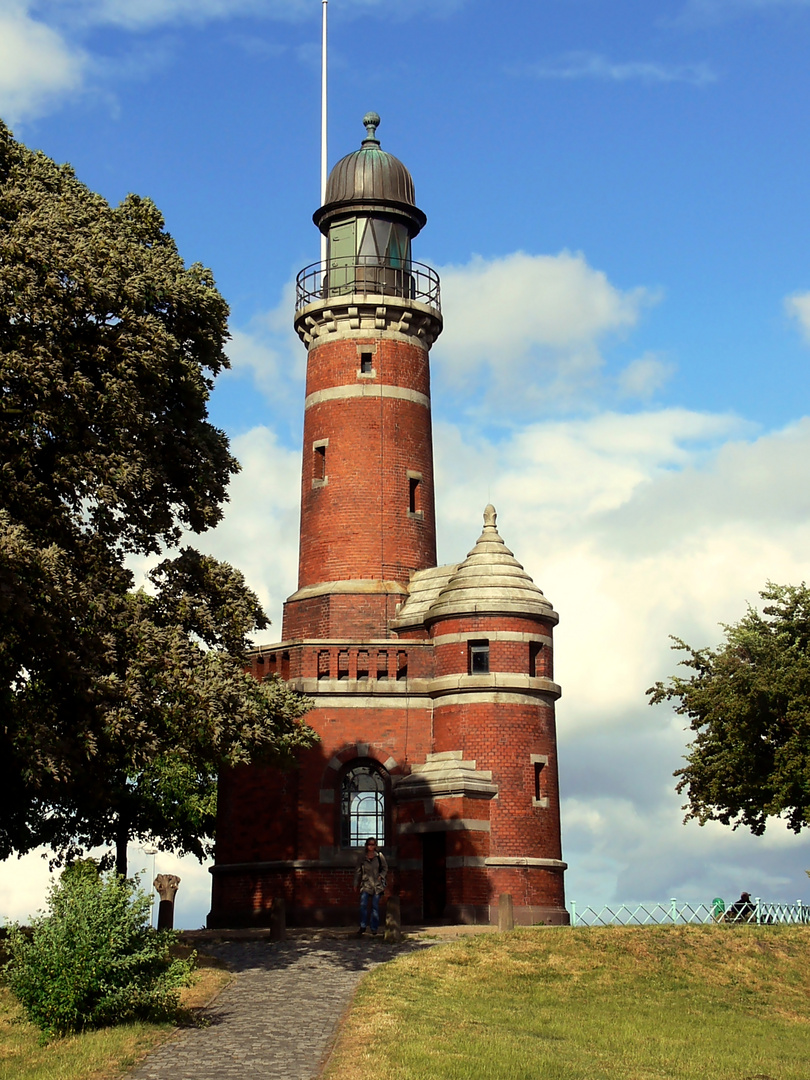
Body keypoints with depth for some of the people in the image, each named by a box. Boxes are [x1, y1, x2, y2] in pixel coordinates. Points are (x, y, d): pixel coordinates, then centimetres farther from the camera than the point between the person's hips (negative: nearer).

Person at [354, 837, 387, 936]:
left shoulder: (379, 856, 2)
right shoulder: (362, 858, 3)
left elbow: (385, 868, 11)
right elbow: (358, 871, 11)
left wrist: (381, 876, -5)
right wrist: (356, 883, 10)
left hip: (377, 884, 0)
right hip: (366, 883, 0)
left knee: (375, 906, 1)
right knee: (363, 905, -11)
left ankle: (374, 928, 10)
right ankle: (363, 927, 0)